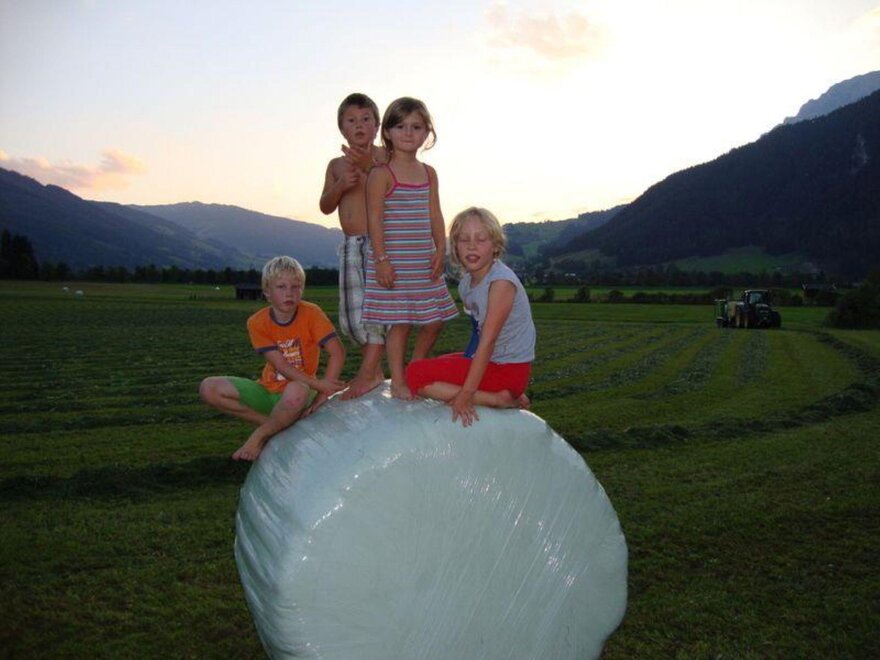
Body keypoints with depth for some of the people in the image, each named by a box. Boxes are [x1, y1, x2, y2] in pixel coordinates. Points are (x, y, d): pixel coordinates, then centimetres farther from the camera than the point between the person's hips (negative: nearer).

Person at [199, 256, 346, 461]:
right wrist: (317, 384, -28)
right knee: (208, 388, -16)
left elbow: (337, 353, -19)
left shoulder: (311, 313, -13)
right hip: (268, 389, 4)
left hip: (299, 389, -3)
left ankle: (259, 437, -14)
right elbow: (281, 366, -16)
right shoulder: (257, 322, -9)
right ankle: (276, 425, -9)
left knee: (297, 392, -41)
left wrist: (323, 395, -26)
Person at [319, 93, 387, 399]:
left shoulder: (385, 157, -1)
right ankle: (373, 367, 23)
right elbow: (325, 207, 10)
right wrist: (341, 185, -8)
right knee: (350, 315, 8)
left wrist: (369, 167, -24)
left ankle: (368, 372, 0)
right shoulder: (337, 164, 15)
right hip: (351, 245, 6)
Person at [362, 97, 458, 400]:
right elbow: (375, 219, -11)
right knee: (399, 322, -2)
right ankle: (398, 381, 13)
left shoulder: (429, 173, 11)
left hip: (424, 262, 6)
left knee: (434, 320, 10)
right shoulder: (381, 174, -7)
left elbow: (435, 215, 10)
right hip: (393, 263, -6)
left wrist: (440, 250, 0)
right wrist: (381, 259, -16)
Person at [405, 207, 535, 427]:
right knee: (417, 368, 21)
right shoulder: (465, 284, 5)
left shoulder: (502, 281, -21)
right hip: (486, 360, 9)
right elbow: (480, 335, 9)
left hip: (509, 369, -9)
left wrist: (466, 395, -24)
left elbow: (488, 341, -23)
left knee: (417, 376, -15)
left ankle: (500, 399, -11)